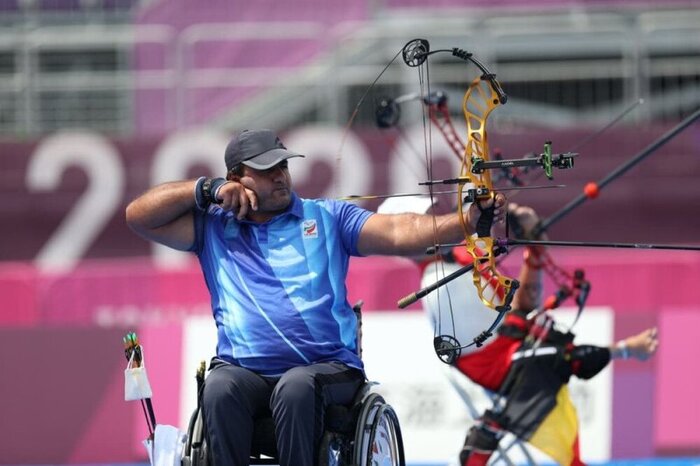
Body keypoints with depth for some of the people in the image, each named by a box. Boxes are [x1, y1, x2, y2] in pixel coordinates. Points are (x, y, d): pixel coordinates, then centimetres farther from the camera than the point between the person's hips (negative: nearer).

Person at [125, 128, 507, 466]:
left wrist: (469, 219, -16)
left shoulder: (326, 217, 14)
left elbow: (399, 234, 1)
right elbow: (138, 216, 13)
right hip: (243, 370, 1)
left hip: (328, 368, -1)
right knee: (220, 388, -33)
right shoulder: (214, 227, 17)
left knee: (297, 386, -36)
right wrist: (209, 189, 5)